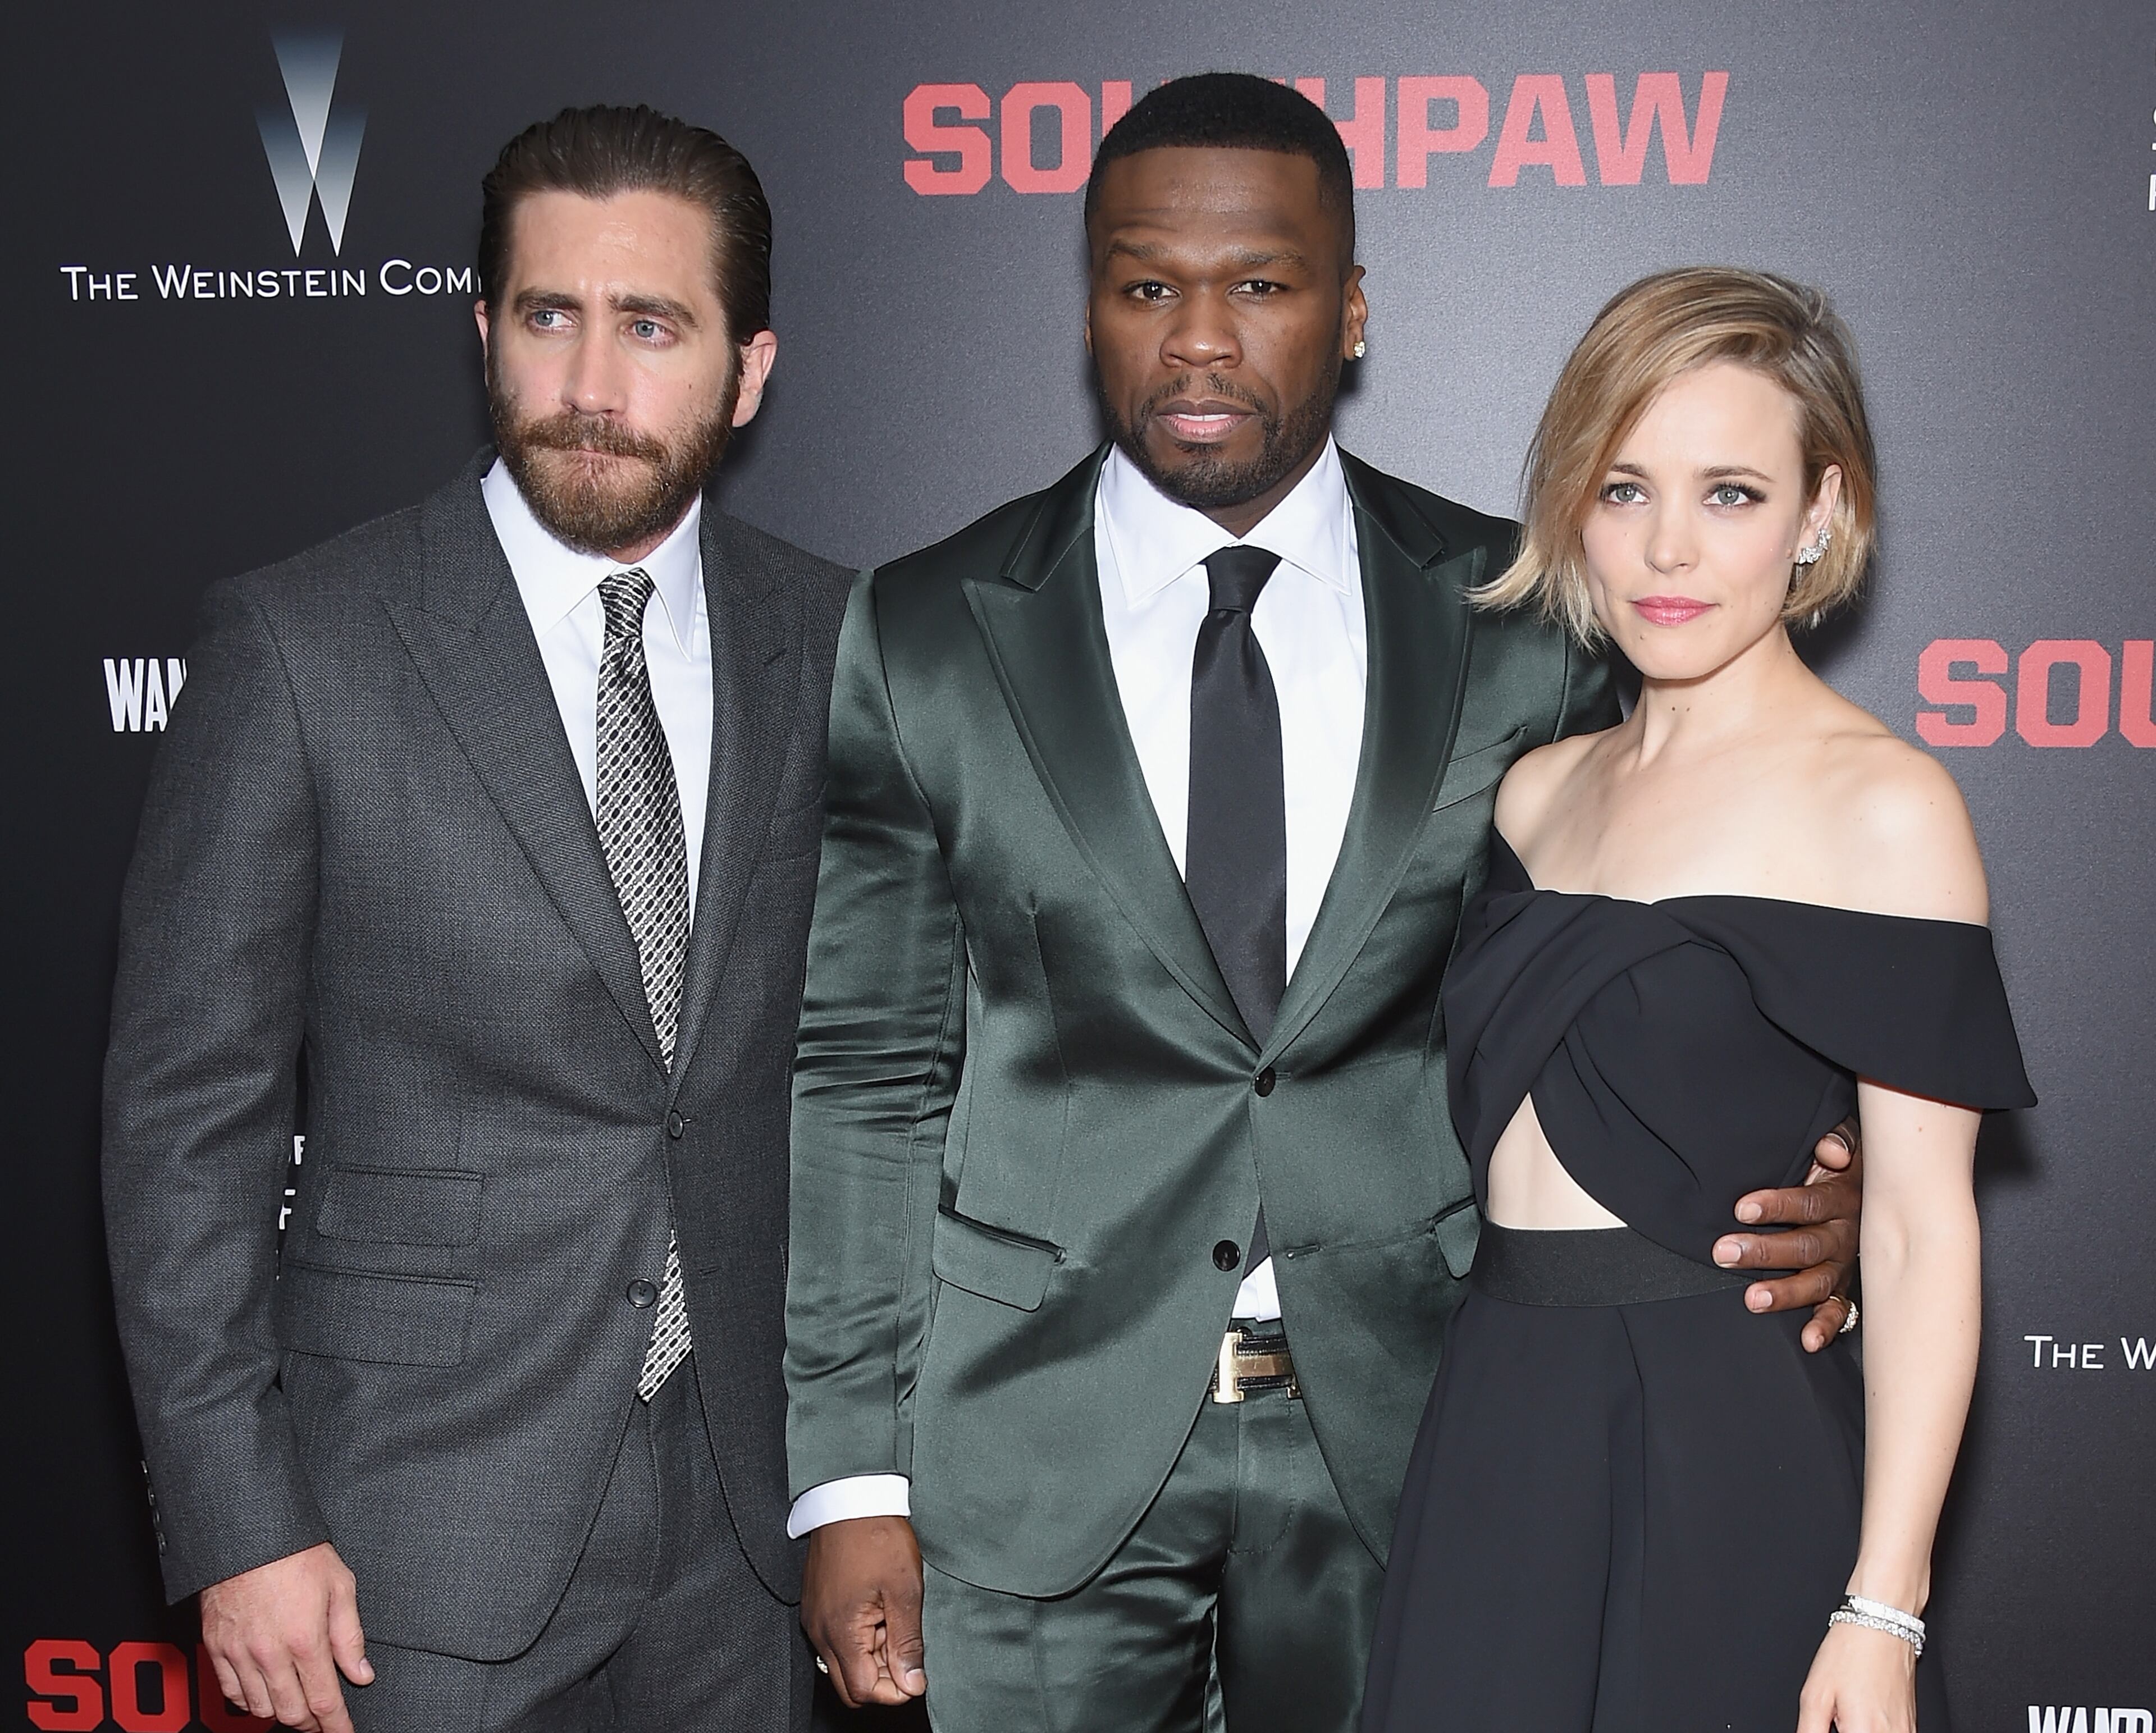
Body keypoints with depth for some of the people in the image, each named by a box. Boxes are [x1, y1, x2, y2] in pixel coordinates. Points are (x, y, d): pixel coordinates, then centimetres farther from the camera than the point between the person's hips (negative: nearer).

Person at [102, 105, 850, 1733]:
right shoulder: (300, 648, -10)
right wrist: (238, 1528, -9)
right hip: (432, 1533, -3)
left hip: (745, 1507, 3)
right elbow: (187, 1114, -7)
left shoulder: (825, 640, 1)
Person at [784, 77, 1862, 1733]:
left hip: (1403, 1425, 1)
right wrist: (853, 1479, -3)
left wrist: (1790, 1202, -14)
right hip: (1040, 1436, 0)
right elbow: (866, 1070, -2)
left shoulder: (1516, 622, -2)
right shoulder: (928, 636, -4)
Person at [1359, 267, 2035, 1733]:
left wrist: (1882, 1615, -15)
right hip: (1498, 1444, 5)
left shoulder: (1883, 804, -10)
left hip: (1729, 1456, -5)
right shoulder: (1540, 791, 9)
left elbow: (1924, 1230, -12)